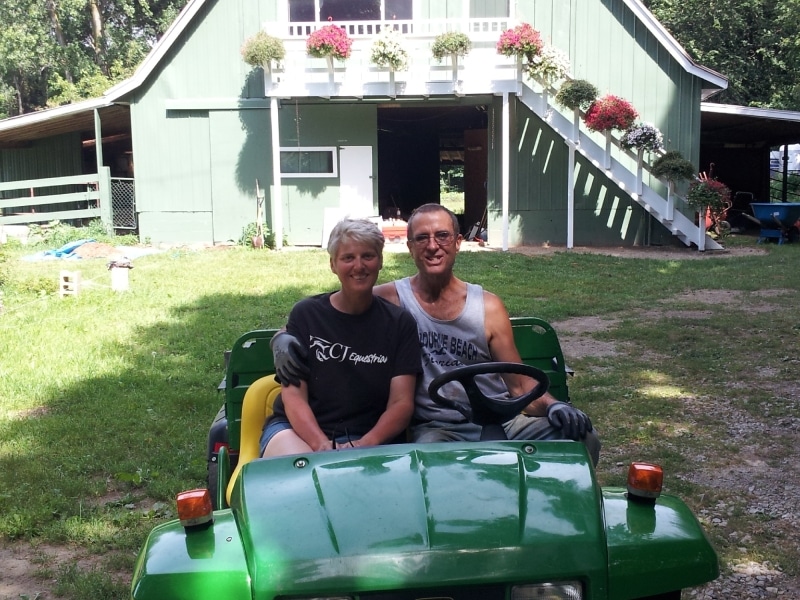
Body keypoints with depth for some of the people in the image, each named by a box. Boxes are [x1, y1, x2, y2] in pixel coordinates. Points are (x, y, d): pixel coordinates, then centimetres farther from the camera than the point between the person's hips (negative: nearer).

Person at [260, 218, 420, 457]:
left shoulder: (399, 323, 5)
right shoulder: (305, 314, 3)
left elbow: (402, 403, -1)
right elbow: (293, 397, -3)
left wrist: (365, 445, -19)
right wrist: (322, 446, -21)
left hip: (367, 438, 0)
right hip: (297, 429, 0)